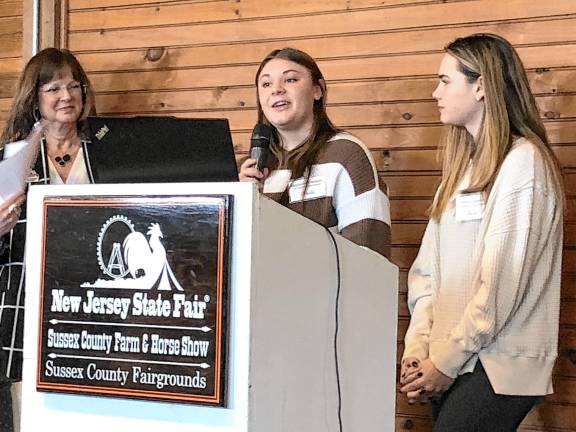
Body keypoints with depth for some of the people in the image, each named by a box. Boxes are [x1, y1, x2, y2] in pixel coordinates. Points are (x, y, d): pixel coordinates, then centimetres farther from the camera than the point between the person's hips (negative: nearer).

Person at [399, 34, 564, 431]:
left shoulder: (522, 162, -10)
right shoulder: (463, 168, 16)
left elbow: (502, 284, -15)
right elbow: (427, 268, 10)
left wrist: (445, 361, -10)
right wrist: (418, 347, -2)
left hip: (499, 368, -7)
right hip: (452, 363, 7)